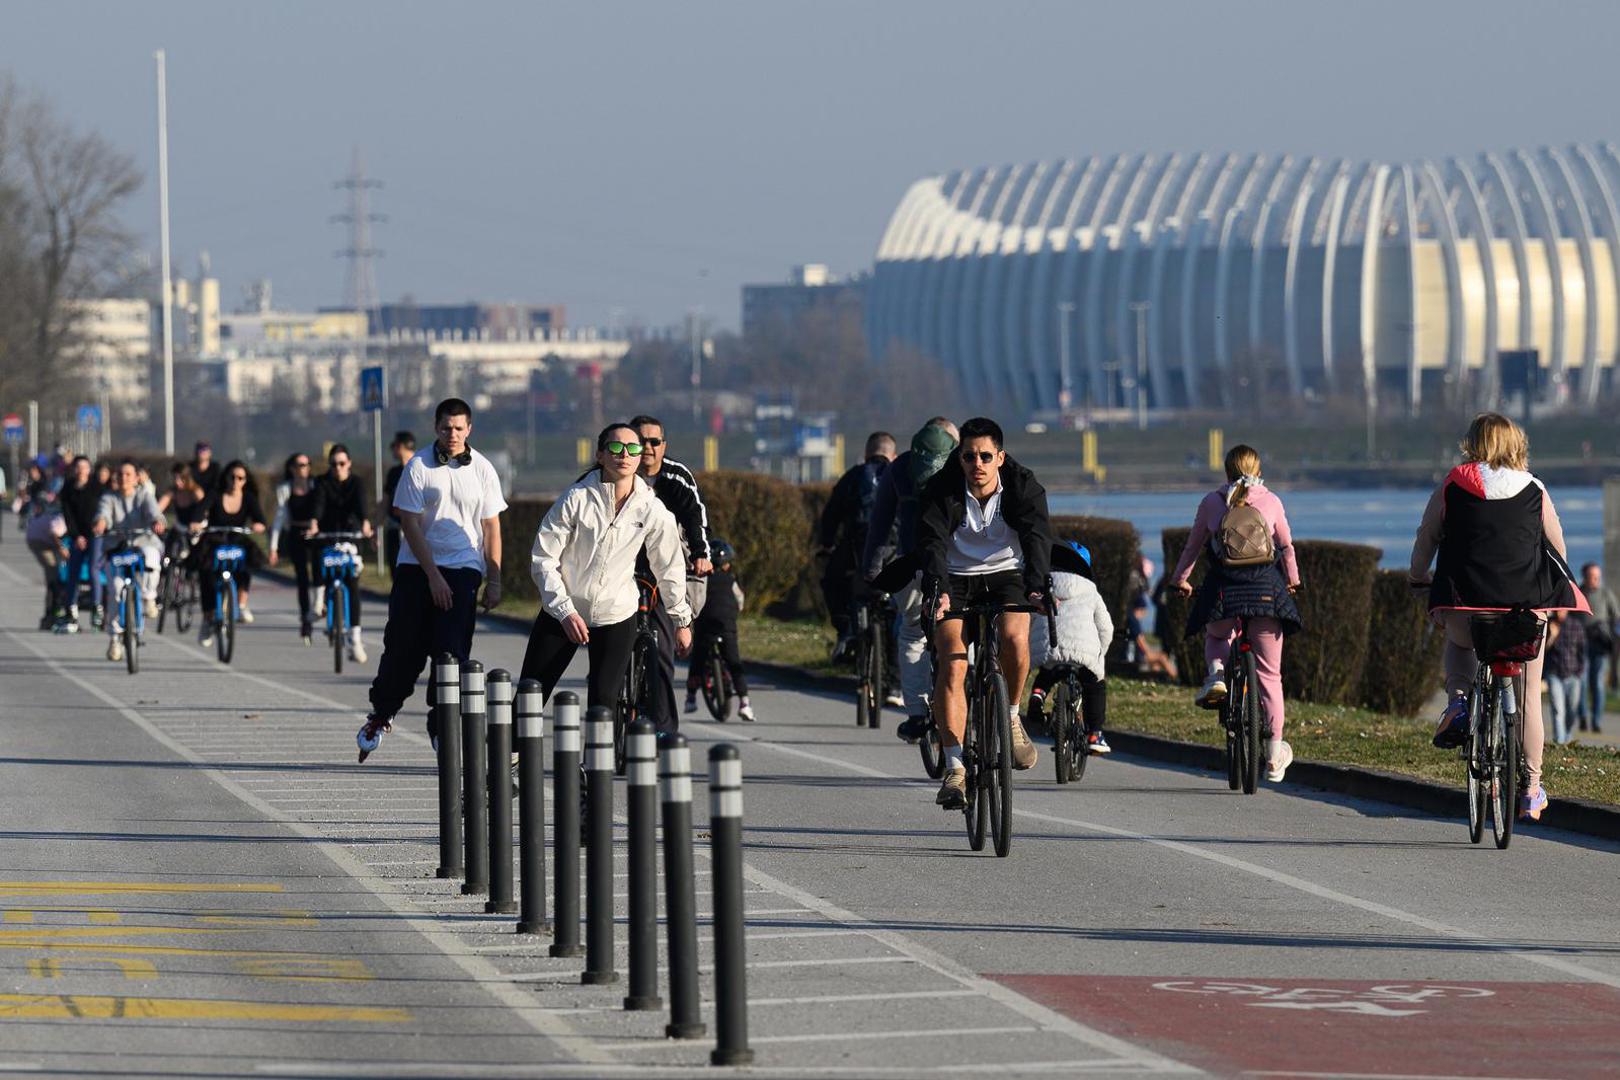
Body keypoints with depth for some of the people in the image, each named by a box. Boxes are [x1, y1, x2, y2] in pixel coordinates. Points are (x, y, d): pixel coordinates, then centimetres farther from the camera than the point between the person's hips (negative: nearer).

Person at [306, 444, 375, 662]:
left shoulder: (356, 483, -3)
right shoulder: (323, 482, -2)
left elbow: (361, 503, -21)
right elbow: (318, 503, -20)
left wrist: (365, 524, -41)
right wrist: (313, 524, -39)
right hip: (328, 536, 1)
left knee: (353, 584, -12)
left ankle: (355, 636, -17)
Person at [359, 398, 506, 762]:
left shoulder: (482, 470, 3)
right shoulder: (419, 466, -4)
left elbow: (491, 528, 8)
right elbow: (410, 524, -6)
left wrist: (494, 581, 3)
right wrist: (434, 577, -11)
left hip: (463, 569, 1)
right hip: (417, 568, -1)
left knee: (451, 650, -9)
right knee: (403, 647, 1)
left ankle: (441, 722, 1)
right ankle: (381, 715, 20)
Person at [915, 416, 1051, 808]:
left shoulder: (1023, 487, -14)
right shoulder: (942, 489, -16)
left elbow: (1037, 537, -27)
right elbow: (932, 541, -28)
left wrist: (1036, 587, -45)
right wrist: (938, 591, -46)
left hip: (1006, 575, 0)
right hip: (956, 580, 0)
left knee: (1015, 638, -31)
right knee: (952, 663, -20)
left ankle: (1011, 717, -3)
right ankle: (954, 769, -19)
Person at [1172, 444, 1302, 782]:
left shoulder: (1211, 502, 7)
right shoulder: (1271, 501, 7)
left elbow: (1194, 545, 14)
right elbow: (1287, 546, 18)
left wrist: (1179, 579, 30)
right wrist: (1293, 580, 36)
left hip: (1223, 590, 0)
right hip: (1267, 587, 0)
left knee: (1216, 636, 34)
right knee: (1269, 673, 7)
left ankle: (1216, 675, 1)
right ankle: (1275, 755, 9)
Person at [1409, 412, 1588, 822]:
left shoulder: (1451, 488, 5)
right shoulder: (1535, 492, 8)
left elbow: (1426, 539, 10)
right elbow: (1558, 546, 15)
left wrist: (1419, 575, 28)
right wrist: (1555, 587, 32)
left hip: (1467, 605, -1)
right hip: (1527, 606, 1)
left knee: (1459, 643, 35)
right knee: (1528, 696, 13)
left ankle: (1457, 701, 7)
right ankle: (1531, 791, 12)